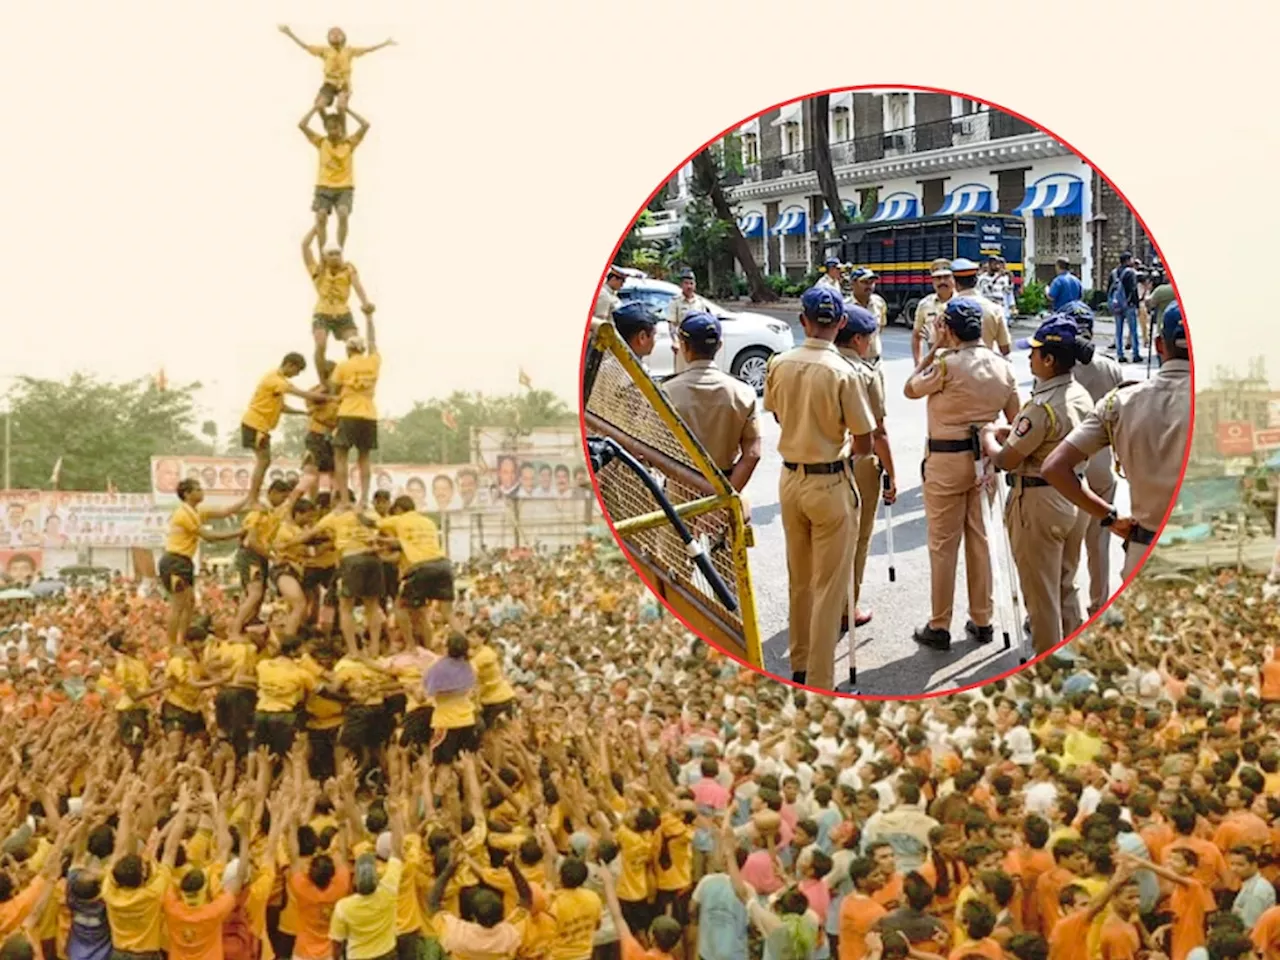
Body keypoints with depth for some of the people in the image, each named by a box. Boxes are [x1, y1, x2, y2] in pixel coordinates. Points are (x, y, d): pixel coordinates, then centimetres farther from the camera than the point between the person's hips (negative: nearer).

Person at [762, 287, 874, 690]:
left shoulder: (778, 365, -4)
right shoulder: (843, 373, -18)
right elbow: (864, 444, -12)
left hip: (790, 478, 5)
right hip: (830, 483, -5)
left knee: (799, 581, 20)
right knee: (828, 588, 3)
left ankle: (799, 664, 33)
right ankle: (818, 684, 6)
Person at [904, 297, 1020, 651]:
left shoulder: (946, 364, -17)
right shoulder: (1003, 367, 1)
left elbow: (910, 389, -2)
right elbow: (1015, 419, 6)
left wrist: (934, 349, 1)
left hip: (946, 460, -5)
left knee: (943, 545, 3)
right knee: (979, 539, 14)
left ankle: (939, 627, 9)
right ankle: (982, 621, 21)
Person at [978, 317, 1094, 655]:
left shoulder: (1042, 406, -24)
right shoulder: (1082, 396, 2)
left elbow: (1006, 460, -18)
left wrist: (988, 436, 1)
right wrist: (1006, 432, 8)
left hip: (1039, 503, -8)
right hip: (1077, 497, 8)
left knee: (1041, 591, 6)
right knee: (1066, 585, 21)